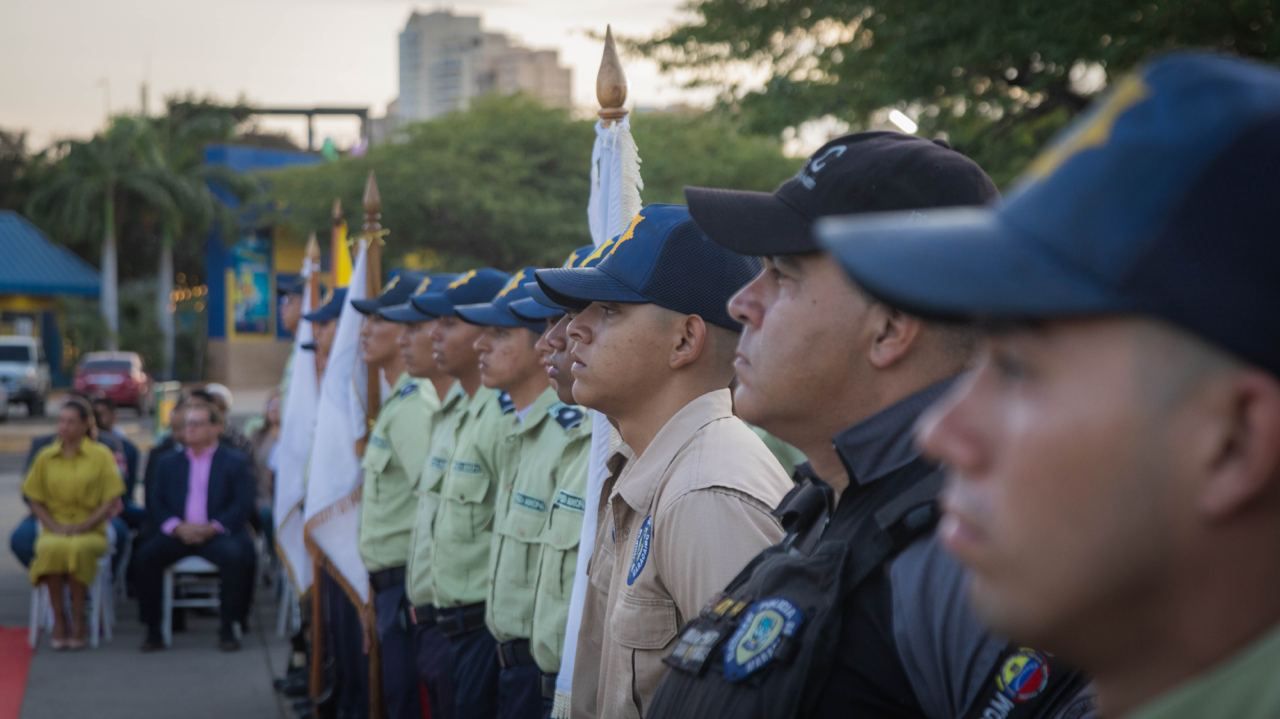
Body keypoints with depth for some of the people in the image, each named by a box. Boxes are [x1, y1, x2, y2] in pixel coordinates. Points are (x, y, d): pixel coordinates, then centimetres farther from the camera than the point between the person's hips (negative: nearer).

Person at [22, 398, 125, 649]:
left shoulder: (101, 456, 4)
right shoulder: (45, 457, 11)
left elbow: (111, 502, 0)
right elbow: (35, 499, 12)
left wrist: (82, 527, -12)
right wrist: (53, 526, -5)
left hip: (90, 532, -2)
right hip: (54, 531, 2)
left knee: (77, 549, -38)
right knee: (51, 549, -36)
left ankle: (78, 620, -23)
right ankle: (59, 621, -25)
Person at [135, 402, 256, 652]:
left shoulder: (236, 462, 8)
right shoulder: (169, 462, 19)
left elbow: (243, 505, -2)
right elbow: (156, 503, 10)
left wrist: (211, 528, -16)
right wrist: (177, 527, -10)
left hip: (217, 534, -3)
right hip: (178, 534, 3)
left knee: (234, 554, -34)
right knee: (146, 555, -25)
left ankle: (227, 628, -19)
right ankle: (153, 629, -15)